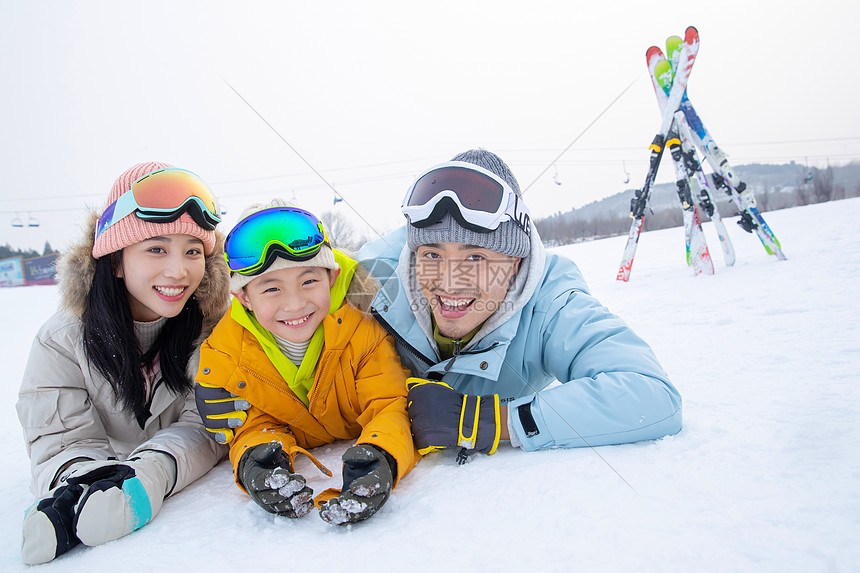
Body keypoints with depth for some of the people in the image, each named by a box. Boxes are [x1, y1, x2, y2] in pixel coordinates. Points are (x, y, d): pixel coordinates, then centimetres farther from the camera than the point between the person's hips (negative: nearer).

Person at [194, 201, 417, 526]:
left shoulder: (365, 326, -27)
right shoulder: (225, 353, -18)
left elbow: (392, 405, -28)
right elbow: (253, 426, -12)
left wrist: (381, 458, -51)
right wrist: (254, 460, -38)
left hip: (361, 446, 0)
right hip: (302, 458, 1)